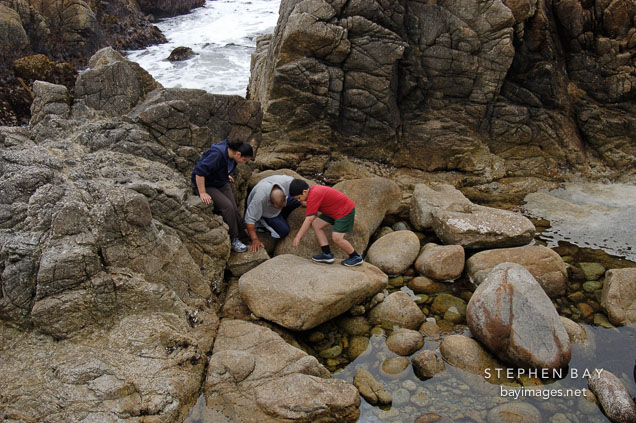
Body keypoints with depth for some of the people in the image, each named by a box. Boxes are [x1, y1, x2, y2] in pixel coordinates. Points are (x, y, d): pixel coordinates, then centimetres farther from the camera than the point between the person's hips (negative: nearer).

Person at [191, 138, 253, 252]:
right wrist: (202, 193, -30)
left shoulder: (231, 153, -6)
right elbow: (199, 172, -34)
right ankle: (234, 240, -13)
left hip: (221, 183, 8)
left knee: (235, 209, -6)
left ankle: (242, 236, 1)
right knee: (227, 206, -23)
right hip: (206, 185, -8)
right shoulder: (217, 155, -33)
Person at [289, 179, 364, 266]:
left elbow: (308, 220, -28)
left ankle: (356, 257, 7)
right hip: (334, 210, 10)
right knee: (316, 224, 1)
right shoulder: (313, 190, 1)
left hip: (346, 210, -10)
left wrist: (298, 236, -24)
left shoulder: (313, 196, -28)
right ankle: (327, 254, 7)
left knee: (336, 237, -15)